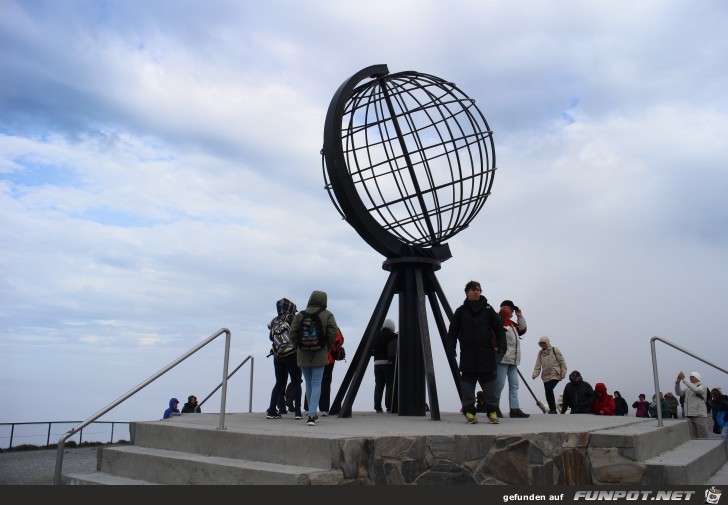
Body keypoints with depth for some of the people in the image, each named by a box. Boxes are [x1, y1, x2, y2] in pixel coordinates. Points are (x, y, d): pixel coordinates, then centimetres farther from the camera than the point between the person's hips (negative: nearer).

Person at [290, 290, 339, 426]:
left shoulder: (300, 315, 0)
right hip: (320, 356, -2)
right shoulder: (327, 315, -3)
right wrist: (327, 348, 3)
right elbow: (333, 333, -10)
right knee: (316, 385, -1)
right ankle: (311, 415, -13)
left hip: (303, 355, 2)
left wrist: (299, 347, 9)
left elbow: (293, 334, -3)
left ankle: (312, 413, 24)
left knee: (309, 384, 15)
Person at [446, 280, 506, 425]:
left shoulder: (488, 309, 8)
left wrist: (501, 345, -2)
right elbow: (452, 331, 7)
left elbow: (499, 329, 9)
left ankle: (492, 411, 11)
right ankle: (469, 411, 10)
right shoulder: (461, 311, 7)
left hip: (486, 354, 0)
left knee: (489, 384, 3)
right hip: (467, 355, 0)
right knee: (467, 385, 1)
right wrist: (451, 348, -2)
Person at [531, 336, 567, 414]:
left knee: (549, 389, -23)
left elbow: (562, 362, 0)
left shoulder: (555, 350, 0)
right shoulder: (540, 353, 11)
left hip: (555, 375, -5)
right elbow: (538, 365, 5)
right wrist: (535, 374, -9)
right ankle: (552, 410, 15)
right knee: (548, 394, 1)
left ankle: (553, 409, -13)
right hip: (546, 376, 5)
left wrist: (563, 372, -8)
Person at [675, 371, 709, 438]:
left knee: (703, 437, -3)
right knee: (693, 437, 10)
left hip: (700, 415, -6)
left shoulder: (702, 387, -3)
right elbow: (678, 393, 6)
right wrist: (677, 382, -8)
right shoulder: (688, 388, 15)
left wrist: (684, 379, -24)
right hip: (689, 416, 6)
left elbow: (695, 389, -24)